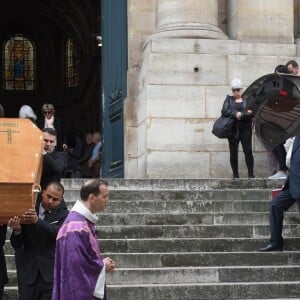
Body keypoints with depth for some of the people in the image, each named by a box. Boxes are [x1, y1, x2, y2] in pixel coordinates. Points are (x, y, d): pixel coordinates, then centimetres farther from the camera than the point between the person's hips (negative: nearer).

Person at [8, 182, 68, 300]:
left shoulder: (62, 215, 0)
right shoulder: (27, 210, 3)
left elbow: (58, 232, -22)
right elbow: (16, 245, 1)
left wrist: (38, 221, -37)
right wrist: (17, 230, -21)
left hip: (51, 275, -2)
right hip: (28, 274, 2)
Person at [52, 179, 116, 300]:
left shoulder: (85, 220, 10)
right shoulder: (77, 226, -21)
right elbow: (78, 263, -25)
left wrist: (102, 261, 4)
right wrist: (102, 265, -10)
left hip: (88, 290, 10)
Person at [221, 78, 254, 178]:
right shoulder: (229, 99, 14)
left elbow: (252, 113, -2)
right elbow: (224, 111, -2)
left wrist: (241, 115, -18)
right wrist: (235, 114, -17)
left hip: (245, 129, -1)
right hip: (233, 129, 2)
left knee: (248, 151, -8)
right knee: (233, 152, 0)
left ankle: (251, 173, -3)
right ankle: (235, 175, 6)